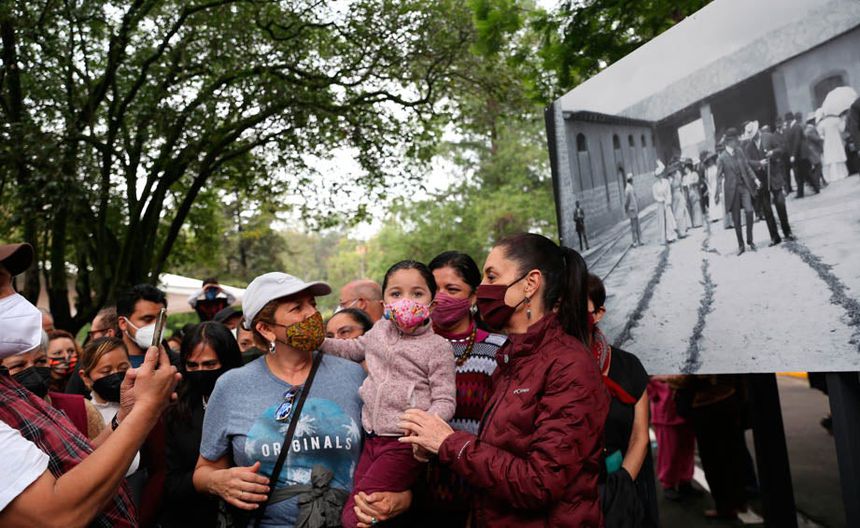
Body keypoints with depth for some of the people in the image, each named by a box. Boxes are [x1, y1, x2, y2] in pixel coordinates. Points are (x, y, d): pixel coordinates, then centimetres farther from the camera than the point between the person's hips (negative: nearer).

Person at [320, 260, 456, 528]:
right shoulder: (380, 329, 10)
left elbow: (444, 400, -8)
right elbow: (356, 348, 31)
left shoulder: (438, 347, -7)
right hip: (372, 439, 6)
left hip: (404, 445, -6)